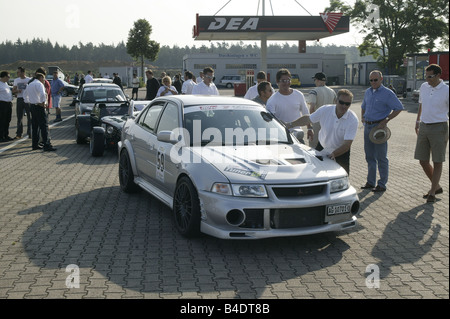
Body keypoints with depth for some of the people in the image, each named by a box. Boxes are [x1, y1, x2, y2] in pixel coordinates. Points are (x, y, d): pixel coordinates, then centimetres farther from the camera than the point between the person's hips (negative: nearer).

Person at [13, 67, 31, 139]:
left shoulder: (29, 80, 0)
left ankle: (30, 132, 6)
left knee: (29, 116, -2)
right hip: (19, 99, 3)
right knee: (19, 117, 3)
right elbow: (13, 90, 14)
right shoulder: (16, 80, 12)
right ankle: (19, 133, 7)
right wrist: (17, 91, -7)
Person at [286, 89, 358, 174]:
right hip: (321, 149, 2)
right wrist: (291, 124, 5)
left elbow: (347, 144, -27)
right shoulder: (325, 110, -17)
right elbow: (308, 119, 1)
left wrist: (333, 154, -41)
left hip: (341, 152, -2)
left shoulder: (353, 120, -23)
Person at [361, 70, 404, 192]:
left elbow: (399, 108, -10)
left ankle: (382, 184, 4)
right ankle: (370, 182, 21)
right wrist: (362, 117, 11)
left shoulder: (387, 93, -8)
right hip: (367, 126, 7)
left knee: (381, 157, -2)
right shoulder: (368, 92, 13)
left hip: (379, 126, -7)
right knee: (369, 156, 12)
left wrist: (385, 121, -15)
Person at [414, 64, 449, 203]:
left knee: (437, 162, 1)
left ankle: (432, 192, 11)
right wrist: (418, 121, 25)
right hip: (424, 127, 6)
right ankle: (437, 187, 25)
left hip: (439, 128, -6)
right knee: (423, 161, 6)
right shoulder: (424, 87, 6)